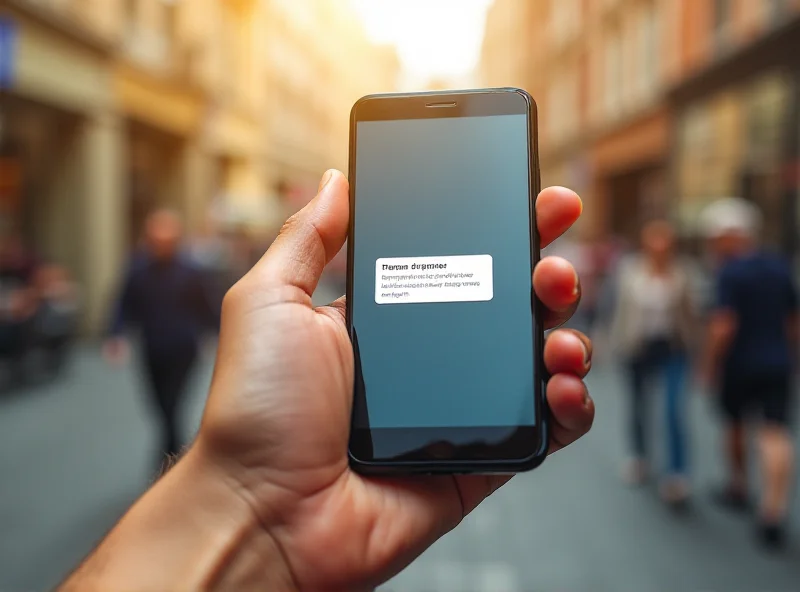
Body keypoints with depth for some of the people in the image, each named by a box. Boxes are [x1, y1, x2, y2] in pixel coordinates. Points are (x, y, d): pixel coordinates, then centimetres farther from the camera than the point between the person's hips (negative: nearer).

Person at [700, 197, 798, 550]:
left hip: (740, 365, -4)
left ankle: (738, 488, 36)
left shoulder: (730, 273, -14)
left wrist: (710, 365, -9)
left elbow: (724, 326, -19)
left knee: (734, 424, 19)